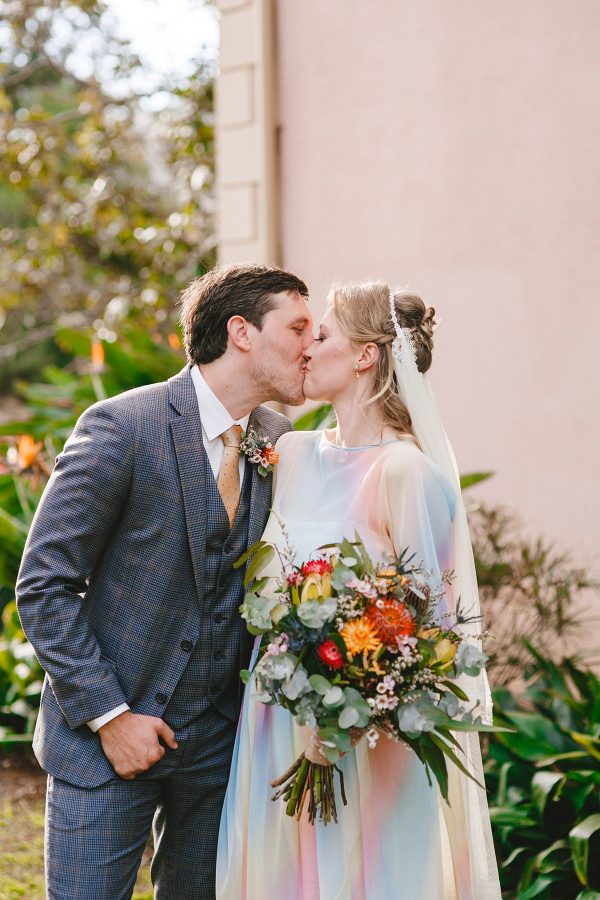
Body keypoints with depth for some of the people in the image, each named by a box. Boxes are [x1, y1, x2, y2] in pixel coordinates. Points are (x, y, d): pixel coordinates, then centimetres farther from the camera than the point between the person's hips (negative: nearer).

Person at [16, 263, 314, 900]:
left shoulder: (276, 442, 2)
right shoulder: (122, 428, -15)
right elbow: (43, 587, -12)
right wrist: (108, 715, -14)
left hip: (218, 744, 5)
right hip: (106, 739, -5)